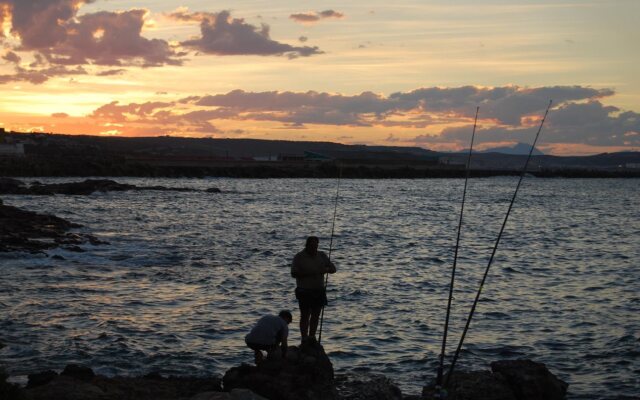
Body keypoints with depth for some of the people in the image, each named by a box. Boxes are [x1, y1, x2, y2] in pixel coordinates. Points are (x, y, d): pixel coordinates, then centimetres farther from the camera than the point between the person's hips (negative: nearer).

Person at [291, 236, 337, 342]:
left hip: (319, 291, 5)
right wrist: (309, 273, -24)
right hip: (305, 292, -5)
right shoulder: (299, 257, -6)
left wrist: (326, 269, -15)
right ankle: (304, 339, 1)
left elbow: (333, 268, 8)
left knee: (316, 315, 8)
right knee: (305, 316, -3)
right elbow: (294, 273, -14)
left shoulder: (321, 256, 9)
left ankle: (312, 337, 17)